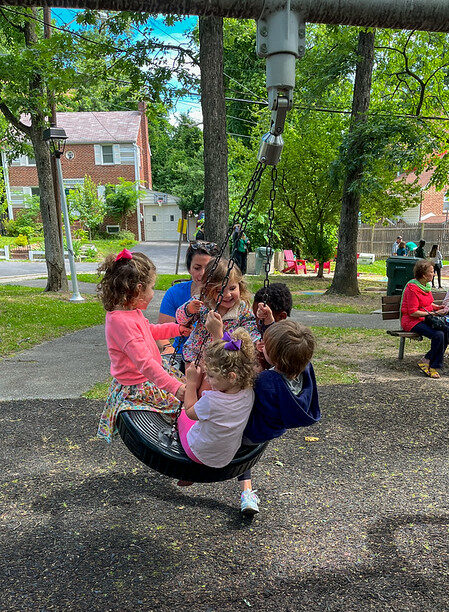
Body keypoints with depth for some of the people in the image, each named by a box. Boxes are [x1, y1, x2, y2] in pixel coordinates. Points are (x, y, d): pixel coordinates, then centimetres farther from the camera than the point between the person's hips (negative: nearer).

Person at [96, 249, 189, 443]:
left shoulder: (131, 311, 2)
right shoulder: (122, 321, -31)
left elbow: (150, 330, 22)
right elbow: (144, 363, -36)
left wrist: (178, 329, 11)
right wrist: (174, 387, -38)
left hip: (147, 375, 10)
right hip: (137, 388, -10)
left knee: (184, 379, 17)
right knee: (186, 397, -11)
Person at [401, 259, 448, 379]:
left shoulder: (426, 285, 12)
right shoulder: (412, 288, -17)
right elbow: (413, 312, -19)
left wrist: (438, 307, 7)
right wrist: (431, 313, -16)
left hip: (425, 319, 9)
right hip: (412, 321, -9)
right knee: (438, 335, -27)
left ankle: (426, 361, -8)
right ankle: (433, 366, -9)